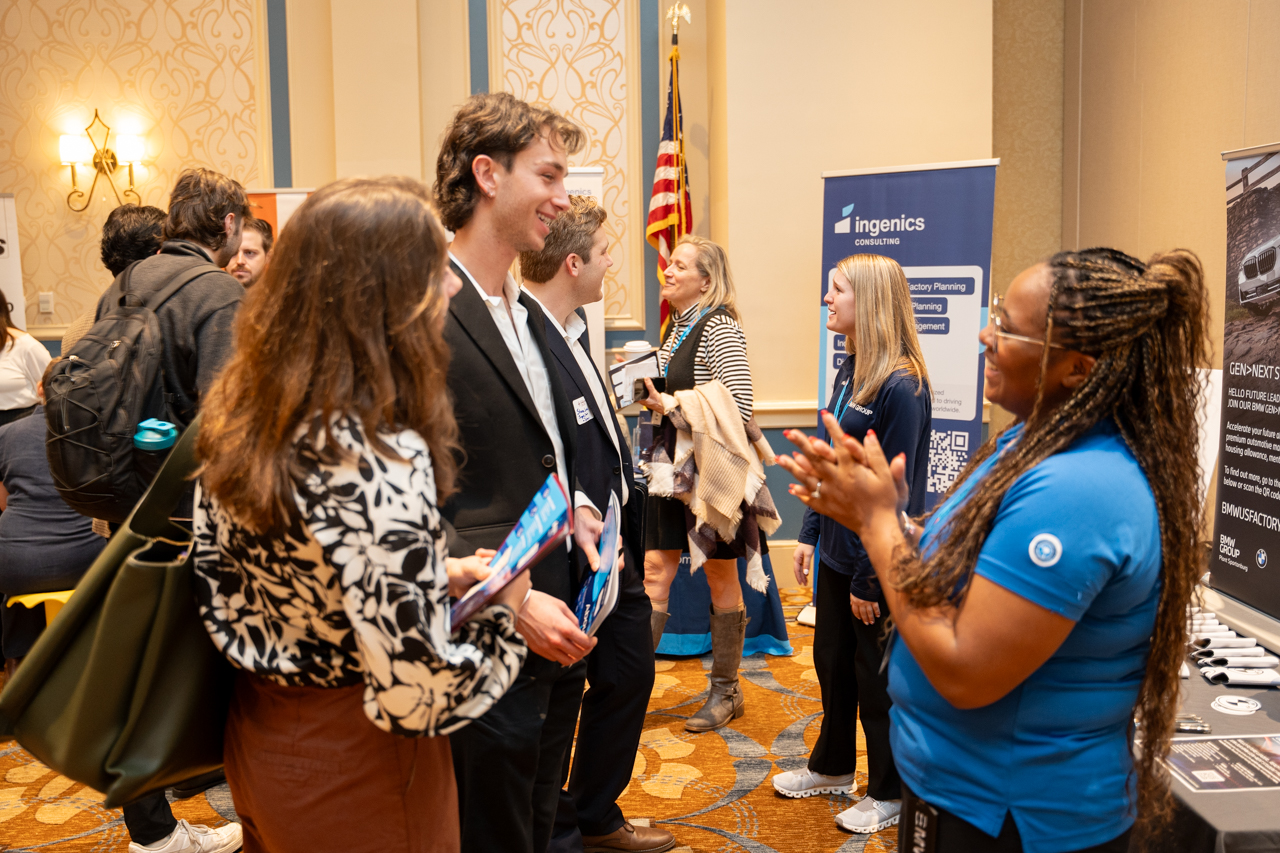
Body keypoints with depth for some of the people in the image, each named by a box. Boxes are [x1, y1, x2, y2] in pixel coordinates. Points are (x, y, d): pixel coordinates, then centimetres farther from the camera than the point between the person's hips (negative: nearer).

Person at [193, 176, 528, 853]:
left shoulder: (241, 409, -4)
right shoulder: (378, 456, -31)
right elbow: (414, 696, -32)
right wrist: (501, 610, -13)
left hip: (257, 727, 8)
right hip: (352, 772, -7)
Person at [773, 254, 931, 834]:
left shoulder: (902, 385, -20)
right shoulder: (849, 371, 6)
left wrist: (870, 577, -16)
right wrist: (810, 534, 11)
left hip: (877, 561, -8)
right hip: (836, 550, 8)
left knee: (876, 678, 9)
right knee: (831, 661, 20)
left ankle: (888, 793, 30)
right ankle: (833, 767, 41)